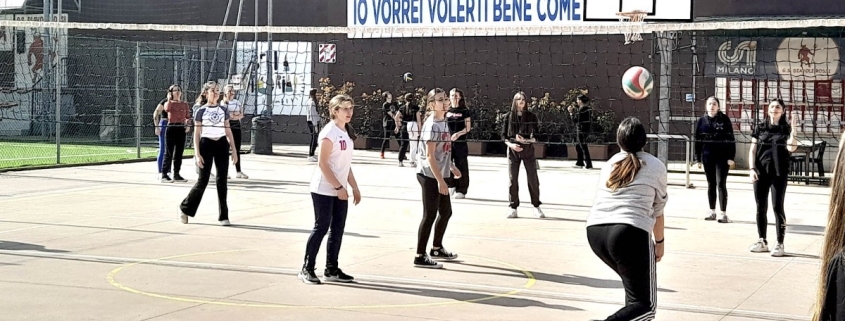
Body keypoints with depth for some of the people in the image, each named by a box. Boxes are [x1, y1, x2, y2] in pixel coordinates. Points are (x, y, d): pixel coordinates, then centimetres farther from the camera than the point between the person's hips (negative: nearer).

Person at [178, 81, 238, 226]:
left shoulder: (223, 110, 10)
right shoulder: (201, 111, 0)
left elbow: (228, 131, 12)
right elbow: (197, 134, -2)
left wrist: (234, 150, 7)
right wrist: (197, 154, -10)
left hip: (221, 145, 3)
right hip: (206, 144, -3)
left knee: (222, 180, 1)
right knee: (203, 181, -2)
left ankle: (223, 216, 6)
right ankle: (185, 208, 17)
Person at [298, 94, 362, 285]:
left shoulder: (347, 132, 11)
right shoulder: (329, 132, -14)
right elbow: (322, 164, -18)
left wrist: (354, 187, 14)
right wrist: (338, 187, -18)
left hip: (340, 190, 8)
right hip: (324, 189, -8)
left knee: (338, 229, 8)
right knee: (321, 227, -5)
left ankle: (331, 269, 16)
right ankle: (307, 269, 4)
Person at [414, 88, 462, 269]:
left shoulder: (443, 122, 10)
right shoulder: (432, 125, -17)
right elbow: (430, 155, -21)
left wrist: (451, 167, 20)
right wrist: (440, 180, -24)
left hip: (440, 175, 9)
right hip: (429, 176, -9)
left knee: (446, 212, 17)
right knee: (430, 214, -5)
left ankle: (437, 248, 34)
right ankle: (420, 257, 1)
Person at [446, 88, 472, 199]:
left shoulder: (465, 111, -1)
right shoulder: (447, 111, 10)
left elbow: (468, 128, -5)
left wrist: (458, 134, -20)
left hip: (460, 142, -4)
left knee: (461, 166, 0)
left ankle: (461, 190, 7)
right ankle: (450, 186, 20)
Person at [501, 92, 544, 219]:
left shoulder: (531, 116, 2)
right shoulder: (508, 116, 4)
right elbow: (503, 135, 5)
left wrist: (528, 140, -16)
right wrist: (511, 144, -12)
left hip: (528, 150, 0)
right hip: (513, 150, 0)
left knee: (533, 179, 0)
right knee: (513, 179, 2)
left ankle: (536, 207, 10)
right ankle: (513, 208, 9)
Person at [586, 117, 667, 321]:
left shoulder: (610, 163, 25)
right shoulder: (656, 166, 12)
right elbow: (657, 210, 17)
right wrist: (659, 242, 30)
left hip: (595, 231, 6)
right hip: (630, 232, -6)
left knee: (634, 282, 30)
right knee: (645, 304, -1)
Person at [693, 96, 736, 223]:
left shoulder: (724, 119, -2)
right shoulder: (702, 121, 6)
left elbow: (731, 139, -3)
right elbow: (697, 140, 8)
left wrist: (731, 157, -9)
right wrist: (697, 158, 5)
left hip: (722, 156, -3)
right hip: (707, 157, 3)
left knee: (721, 184, -5)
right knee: (711, 184, 11)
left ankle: (723, 213, -4)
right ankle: (712, 211, 19)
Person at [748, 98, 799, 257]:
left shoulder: (786, 129, 1)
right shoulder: (760, 127, 7)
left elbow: (791, 148, -15)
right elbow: (752, 150, 7)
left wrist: (793, 127, -19)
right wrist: (752, 169, -4)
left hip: (779, 173, -3)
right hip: (761, 172, 3)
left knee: (777, 207, -3)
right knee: (760, 207, 7)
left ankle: (780, 244, 1)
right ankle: (762, 241, 18)